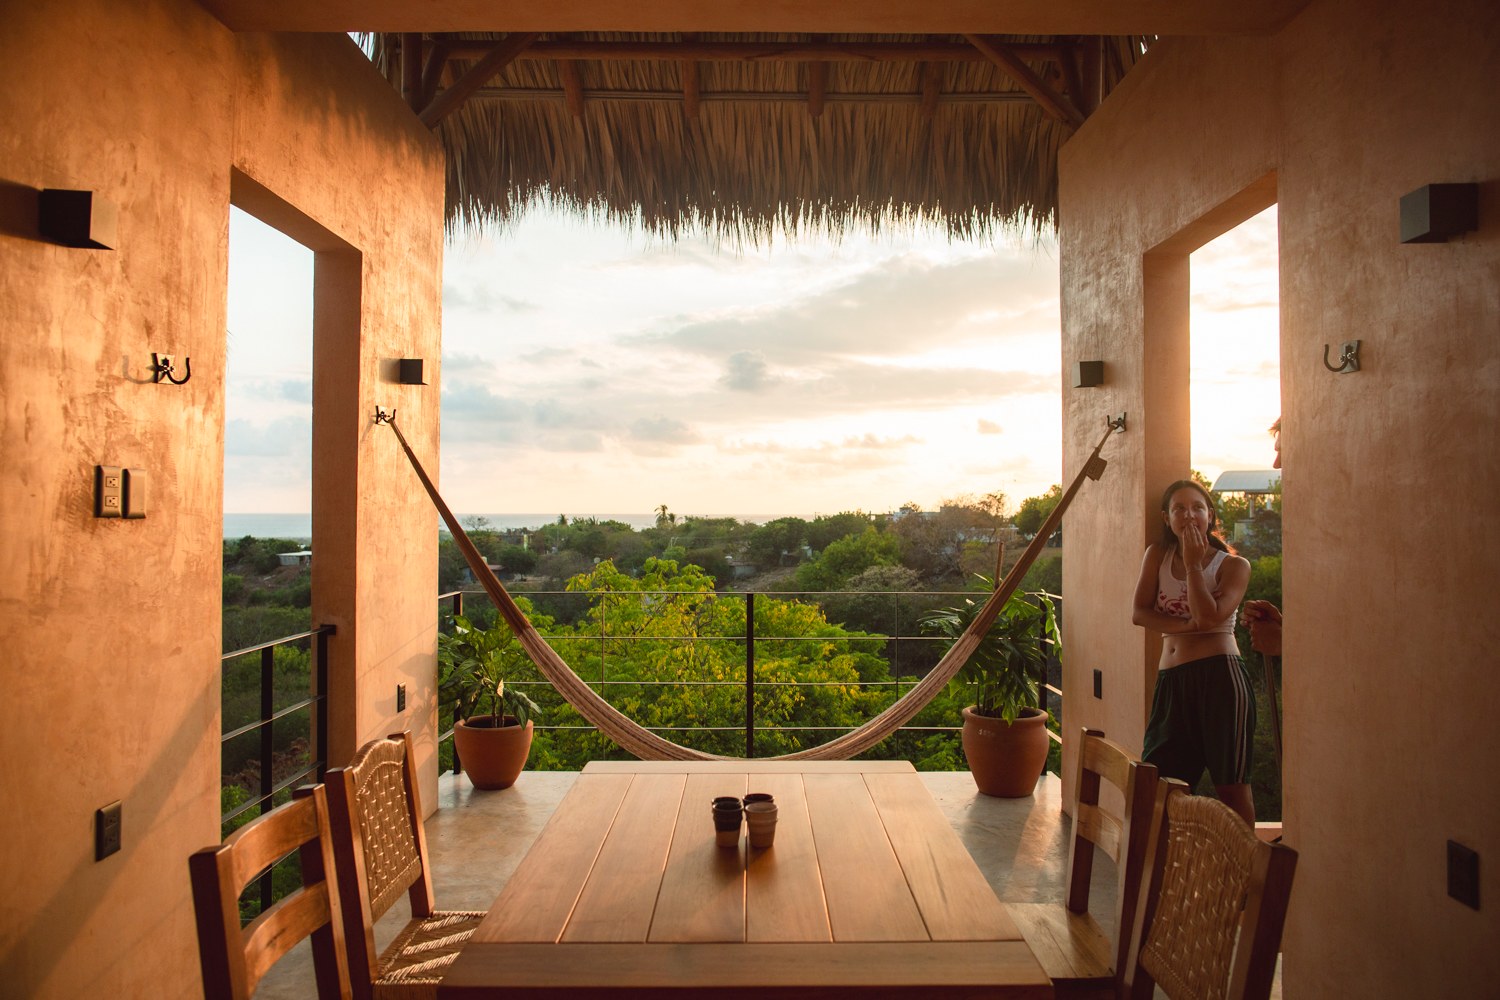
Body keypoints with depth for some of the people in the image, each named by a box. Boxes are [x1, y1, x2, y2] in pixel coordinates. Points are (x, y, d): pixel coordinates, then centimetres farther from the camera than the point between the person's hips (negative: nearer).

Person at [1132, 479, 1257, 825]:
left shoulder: (1233, 566, 1)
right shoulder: (1157, 554, 12)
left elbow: (1210, 617, -15)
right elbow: (1139, 612, 1)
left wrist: (1193, 565, -8)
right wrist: (1188, 624, -12)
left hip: (1218, 675, -4)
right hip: (1171, 679, 5)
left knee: (1232, 785, -1)